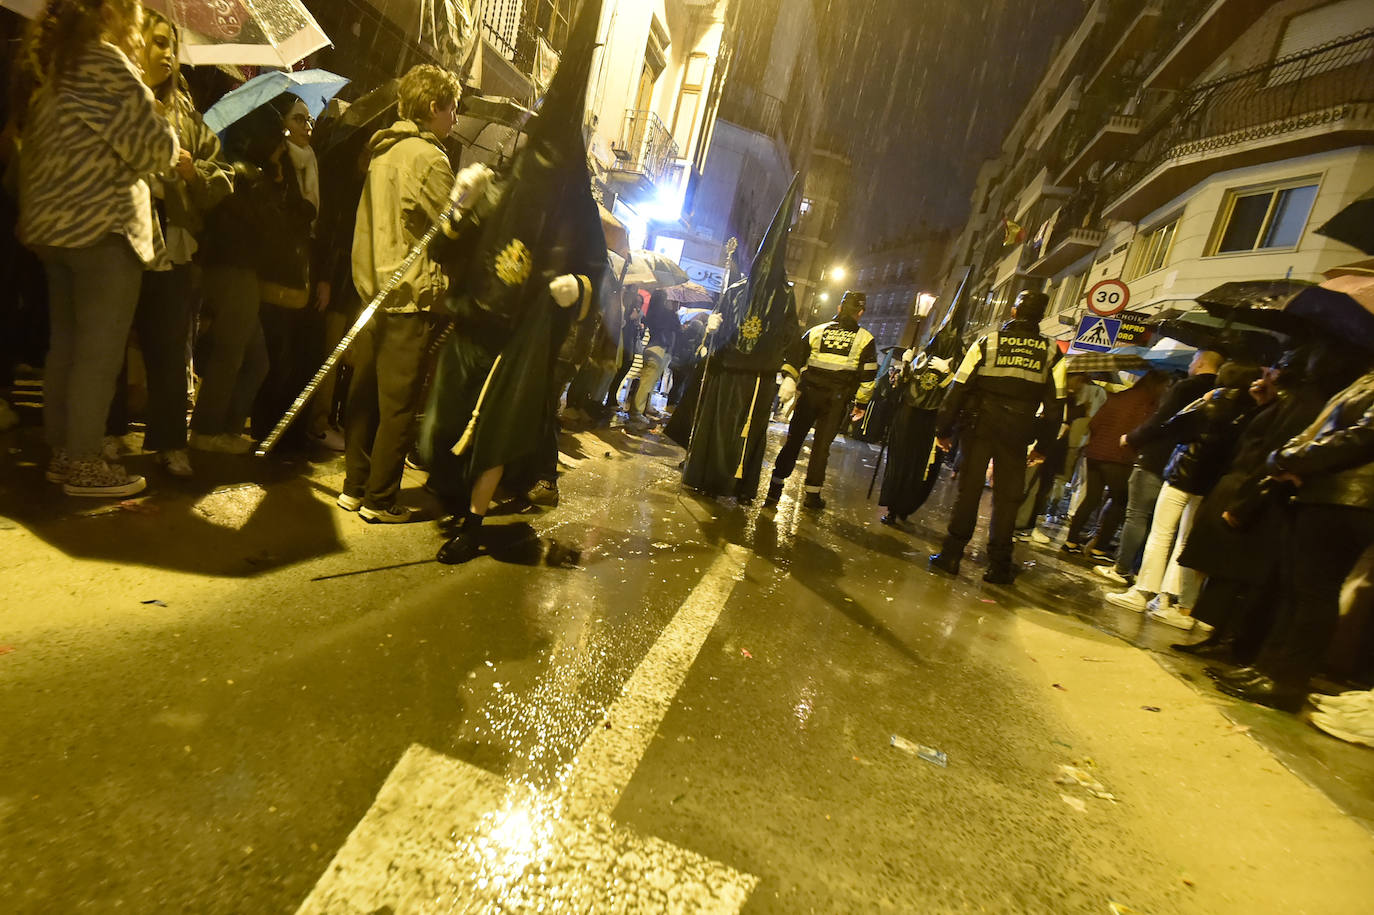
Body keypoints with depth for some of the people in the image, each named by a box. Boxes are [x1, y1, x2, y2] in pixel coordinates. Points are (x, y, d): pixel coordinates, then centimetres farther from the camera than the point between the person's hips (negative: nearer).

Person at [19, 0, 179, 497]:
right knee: (100, 350, -6)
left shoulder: (57, 69, 20)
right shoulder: (105, 63, -6)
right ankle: (84, 464, -1)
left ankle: (61, 451, 19)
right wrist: (168, 132, 10)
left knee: (65, 345, 12)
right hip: (102, 229, -9)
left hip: (54, 227, 9)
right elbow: (150, 147, -11)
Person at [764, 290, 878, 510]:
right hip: (837, 400, -1)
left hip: (809, 393, 1)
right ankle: (812, 494, 10)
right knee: (821, 446, 5)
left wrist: (789, 380, -2)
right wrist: (861, 402, 6)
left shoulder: (817, 331, 10)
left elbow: (795, 356, 1)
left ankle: (775, 488, 4)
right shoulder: (866, 339, 4)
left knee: (793, 440, 6)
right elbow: (868, 376, 2)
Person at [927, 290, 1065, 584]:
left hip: (980, 427, -1)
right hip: (1017, 434, 1)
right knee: (1007, 498, 7)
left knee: (968, 490, 4)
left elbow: (959, 389, -2)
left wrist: (943, 429, 4)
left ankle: (951, 555, 5)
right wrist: (1043, 445, 12)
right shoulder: (1051, 352, 5)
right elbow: (1055, 403, 6)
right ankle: (998, 565, 12)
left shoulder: (987, 343, 0)